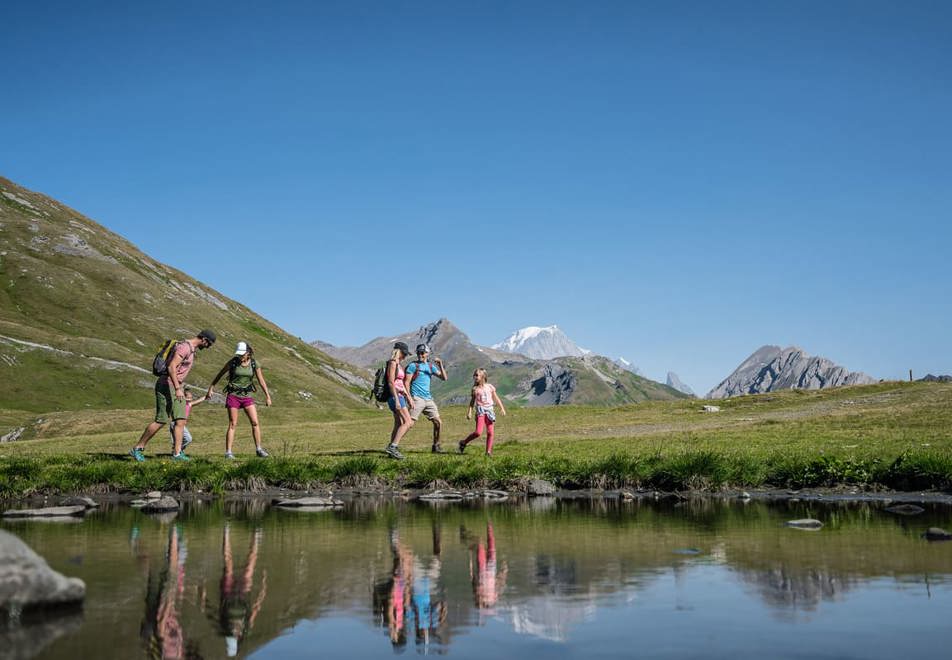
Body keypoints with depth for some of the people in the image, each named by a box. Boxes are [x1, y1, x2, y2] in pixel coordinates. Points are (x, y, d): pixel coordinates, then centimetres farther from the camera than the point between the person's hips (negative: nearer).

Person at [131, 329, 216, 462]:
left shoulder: (191, 350, 16)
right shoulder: (184, 347, -15)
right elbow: (171, 367, -24)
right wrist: (178, 389, -29)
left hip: (177, 387, 10)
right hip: (167, 385, -10)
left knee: (181, 421, -1)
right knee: (161, 421, -8)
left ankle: (177, 453, -5)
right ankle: (137, 448, 2)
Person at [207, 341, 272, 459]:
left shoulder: (254, 364, -3)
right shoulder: (233, 362, -7)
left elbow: (261, 381, 2)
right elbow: (220, 374, 5)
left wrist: (268, 396, 0)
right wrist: (211, 388, 9)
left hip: (247, 396, 2)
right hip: (233, 395, -2)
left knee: (255, 422, -5)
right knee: (232, 424, -4)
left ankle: (258, 449, 3)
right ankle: (228, 452, -2)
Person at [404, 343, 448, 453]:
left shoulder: (431, 366, 14)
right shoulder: (413, 365, -3)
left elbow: (444, 378, 10)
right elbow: (406, 383, -8)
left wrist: (440, 365, -5)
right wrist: (409, 398, -17)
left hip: (428, 399, 6)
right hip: (417, 399, -6)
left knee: (438, 422, 6)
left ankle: (436, 447, 19)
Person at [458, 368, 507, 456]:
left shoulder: (489, 387, 7)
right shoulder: (475, 389, 4)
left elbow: (496, 398, 14)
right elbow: (472, 401, 9)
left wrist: (502, 408, 11)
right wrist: (469, 412, 1)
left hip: (489, 410, 2)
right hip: (480, 411, -2)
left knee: (490, 432, -2)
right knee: (478, 432, -14)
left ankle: (488, 451, 6)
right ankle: (463, 443, 4)